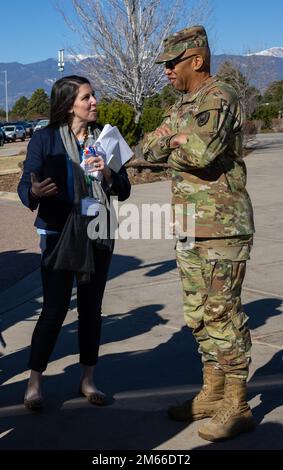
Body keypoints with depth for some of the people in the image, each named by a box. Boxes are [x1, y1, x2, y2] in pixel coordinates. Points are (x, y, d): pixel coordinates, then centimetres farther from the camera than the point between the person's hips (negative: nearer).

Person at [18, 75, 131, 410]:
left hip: (99, 233, 4)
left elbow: (124, 190, 7)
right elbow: (25, 186, -8)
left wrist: (107, 174, -13)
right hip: (60, 234, -4)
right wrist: (35, 192, -30)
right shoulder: (44, 139, -5)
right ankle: (34, 383, 11)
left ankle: (87, 380, 24)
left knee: (91, 307, 10)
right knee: (54, 309, -4)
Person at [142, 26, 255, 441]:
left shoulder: (219, 98, -12)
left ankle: (236, 406, 6)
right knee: (199, 315, 14)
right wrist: (177, 139, -4)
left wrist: (177, 141, -7)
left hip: (221, 230, -9)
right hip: (189, 230, 9)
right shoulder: (184, 105, 17)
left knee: (223, 316, -4)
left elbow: (203, 151, -27)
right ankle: (212, 393, 26)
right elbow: (150, 149, 15)